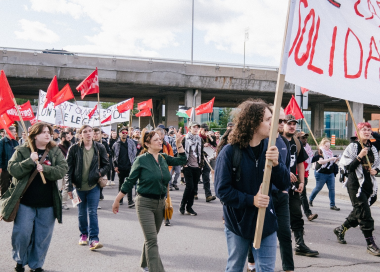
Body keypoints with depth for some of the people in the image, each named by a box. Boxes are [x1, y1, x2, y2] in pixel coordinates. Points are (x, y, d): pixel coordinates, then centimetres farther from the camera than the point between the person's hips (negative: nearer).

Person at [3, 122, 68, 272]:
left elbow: (62, 169, -6)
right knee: (22, 233, 2)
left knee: (43, 235, 7)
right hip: (25, 201, -1)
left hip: (47, 203, 2)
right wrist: (29, 161, -20)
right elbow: (12, 169, -7)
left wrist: (45, 169, -20)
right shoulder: (22, 151, 2)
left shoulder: (55, 152, 6)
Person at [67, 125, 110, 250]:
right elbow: (69, 168, 0)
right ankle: (84, 234, 32)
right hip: (79, 186, 1)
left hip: (94, 185, -1)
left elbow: (106, 165, 9)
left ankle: (93, 239, -6)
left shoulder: (100, 148, 0)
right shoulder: (74, 149, -2)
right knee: (81, 213, 14)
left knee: (93, 212, -6)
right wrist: (70, 187, -4)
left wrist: (100, 173, -11)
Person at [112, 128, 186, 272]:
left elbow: (181, 160, 16)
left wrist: (179, 143, 4)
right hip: (145, 203, -6)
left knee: (151, 237, 19)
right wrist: (117, 201, -2)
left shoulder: (163, 158, 5)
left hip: (160, 203, 6)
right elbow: (129, 182, -6)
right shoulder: (141, 160, -10)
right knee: (152, 240, -11)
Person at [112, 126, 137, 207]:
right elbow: (113, 156, 8)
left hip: (129, 166, -1)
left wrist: (133, 164, -2)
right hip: (120, 167, 1)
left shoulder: (131, 142, 3)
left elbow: (134, 153, 5)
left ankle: (130, 200, -6)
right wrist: (115, 166, 1)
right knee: (121, 183, 13)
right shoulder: (116, 144, 4)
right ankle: (120, 199, 24)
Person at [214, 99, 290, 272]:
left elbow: (284, 184, -4)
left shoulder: (269, 149, -3)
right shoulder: (229, 152, -15)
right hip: (238, 223, -2)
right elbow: (222, 190, -15)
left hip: (266, 223, 3)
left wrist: (276, 163, -23)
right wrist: (251, 200, -24)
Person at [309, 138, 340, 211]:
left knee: (332, 189, -1)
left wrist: (335, 159, 3)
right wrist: (330, 159, -25)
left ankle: (332, 205, 1)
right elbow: (320, 161, -22)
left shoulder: (330, 152, 15)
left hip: (330, 173, 6)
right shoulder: (319, 152, -7)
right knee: (318, 188, 6)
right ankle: (310, 200, 27)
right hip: (321, 173, -6)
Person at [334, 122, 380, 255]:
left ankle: (341, 229, 36)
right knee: (364, 214, -8)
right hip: (355, 184, -7)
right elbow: (347, 166, -14)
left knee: (358, 212, 15)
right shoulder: (352, 147, -8)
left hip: (369, 185, 7)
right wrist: (359, 156, -24)